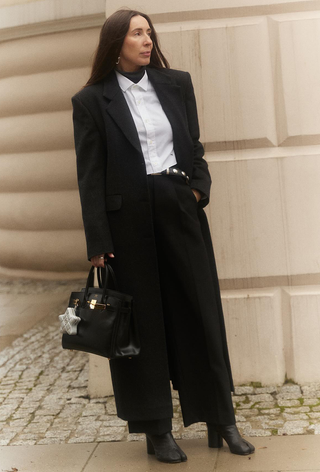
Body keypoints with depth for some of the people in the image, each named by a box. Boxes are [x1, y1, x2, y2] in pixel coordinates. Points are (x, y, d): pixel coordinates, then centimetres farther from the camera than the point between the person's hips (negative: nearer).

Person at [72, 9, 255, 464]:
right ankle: (156, 430, 17)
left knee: (201, 313, 7)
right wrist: (98, 242, -9)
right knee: (143, 323, 4)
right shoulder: (92, 100, 0)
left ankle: (221, 421, 20)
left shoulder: (177, 83, 10)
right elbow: (90, 176, -3)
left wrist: (199, 187, -2)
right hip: (128, 218, -3)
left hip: (181, 211, 3)